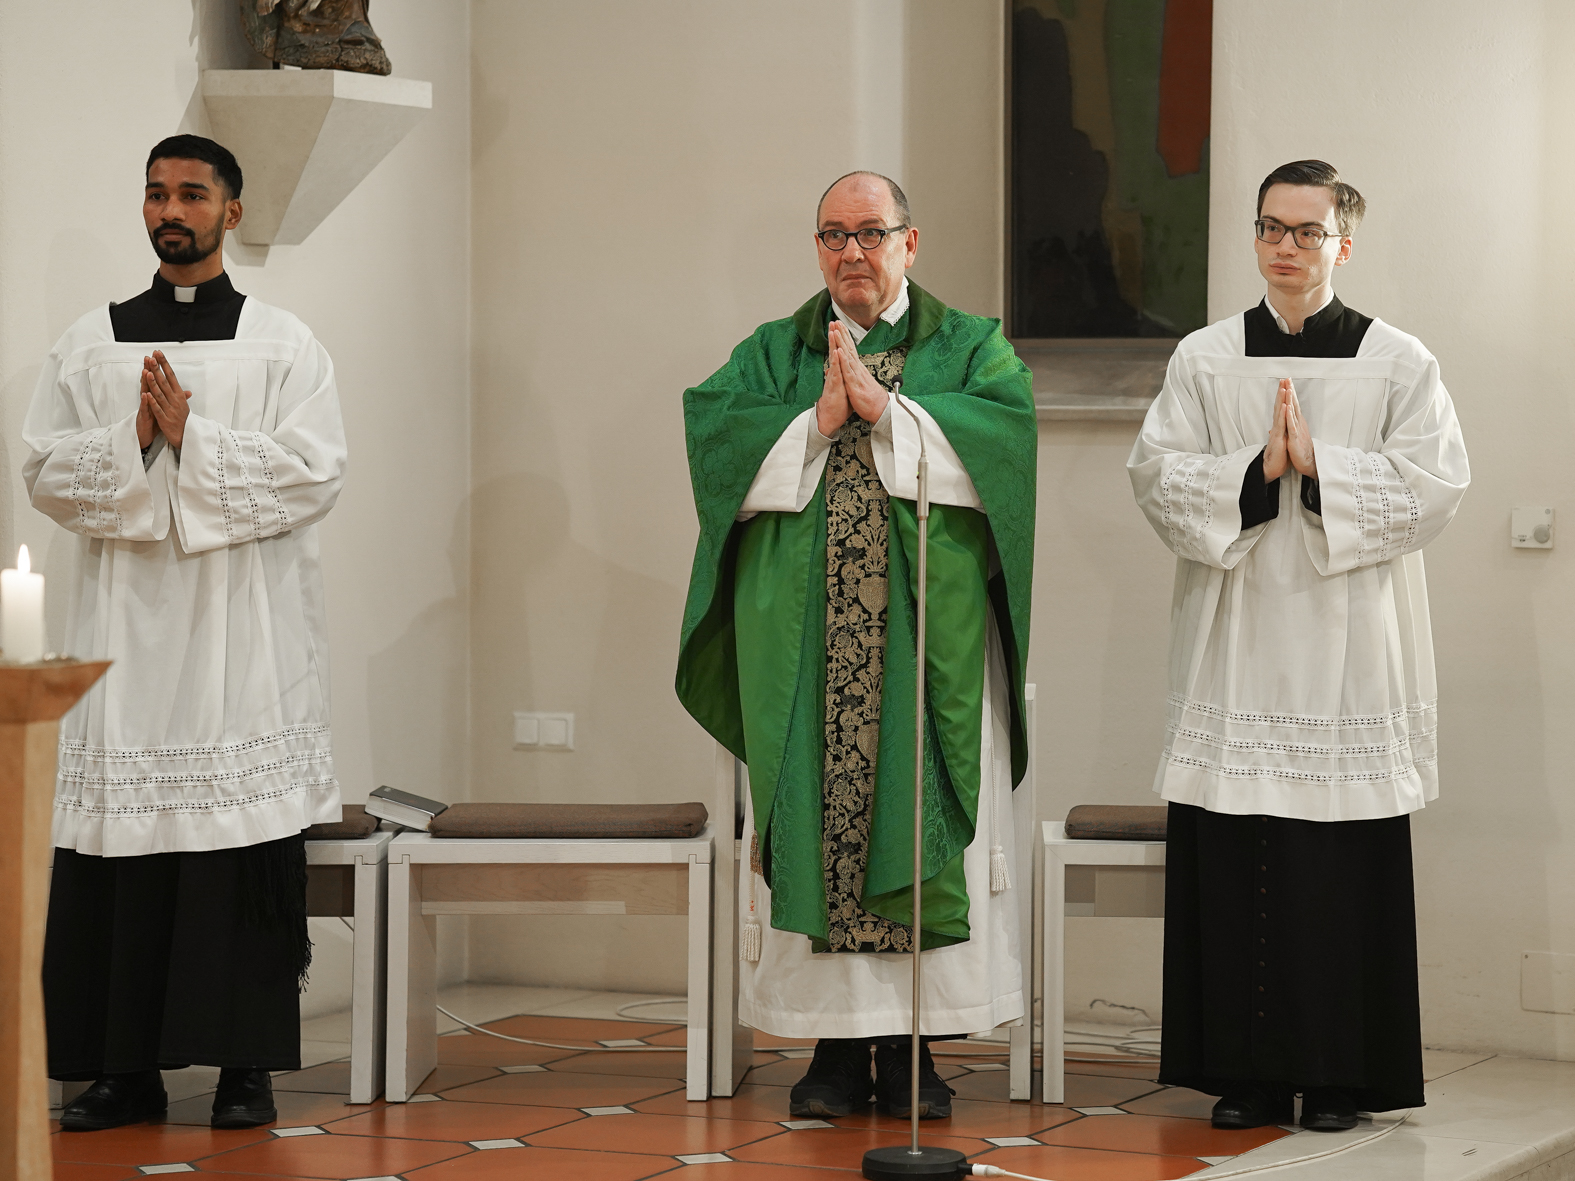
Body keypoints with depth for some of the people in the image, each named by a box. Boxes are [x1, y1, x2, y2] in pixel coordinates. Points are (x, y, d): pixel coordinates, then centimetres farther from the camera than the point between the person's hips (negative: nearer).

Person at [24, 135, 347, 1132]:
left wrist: (192, 437, -12)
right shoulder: (91, 345, 13)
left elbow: (315, 474, -6)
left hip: (244, 634, -2)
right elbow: (47, 470, 5)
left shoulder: (284, 345, 6)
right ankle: (125, 1069, 5)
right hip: (126, 626, 2)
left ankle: (246, 1065, 3)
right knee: (118, 854, -1)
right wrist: (132, 441, -12)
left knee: (247, 849, -4)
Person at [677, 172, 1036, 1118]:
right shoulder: (773, 353, 15)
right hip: (804, 640, 1)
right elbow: (710, 426, -2)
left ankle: (911, 1048, 2)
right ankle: (838, 1045, 4)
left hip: (925, 642, -1)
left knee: (917, 820, -5)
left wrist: (885, 409, -13)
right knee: (815, 818, -2)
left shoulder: (970, 348, 10)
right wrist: (817, 419, -12)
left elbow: (1007, 427, -9)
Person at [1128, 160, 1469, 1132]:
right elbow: (1157, 471, 1)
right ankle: (1249, 1074, 8)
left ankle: (1341, 1075, 6)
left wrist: (1319, 467, -15)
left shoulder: (1399, 363, 4)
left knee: (1346, 868, -2)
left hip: (1348, 654, -2)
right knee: (1232, 864, 0)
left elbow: (1436, 485, -6)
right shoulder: (1205, 359, 10)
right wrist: (1256, 468, -13)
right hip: (1235, 649, 2)